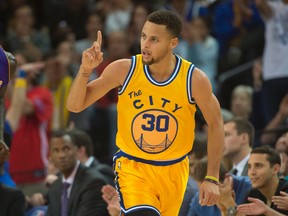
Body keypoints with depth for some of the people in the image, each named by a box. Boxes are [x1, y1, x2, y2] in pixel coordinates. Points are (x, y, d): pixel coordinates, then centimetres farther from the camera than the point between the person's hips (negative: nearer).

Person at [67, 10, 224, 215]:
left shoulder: (194, 79, -15)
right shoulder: (124, 70, -14)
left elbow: (216, 124, -1)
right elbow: (74, 106, -9)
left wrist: (212, 179, -5)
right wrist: (86, 70, -28)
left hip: (174, 171, 2)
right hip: (132, 167, -2)